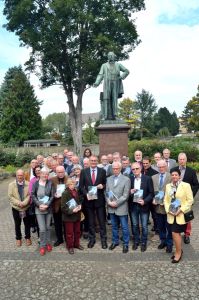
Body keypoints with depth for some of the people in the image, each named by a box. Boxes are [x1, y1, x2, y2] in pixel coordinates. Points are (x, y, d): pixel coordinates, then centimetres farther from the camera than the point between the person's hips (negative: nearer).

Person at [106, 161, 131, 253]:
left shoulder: (126, 179, -8)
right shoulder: (109, 179, 7)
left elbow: (125, 195, -13)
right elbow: (106, 192, 7)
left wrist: (116, 203, -17)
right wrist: (109, 202, -9)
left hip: (121, 208, -4)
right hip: (111, 207, 4)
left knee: (124, 227, 7)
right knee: (114, 226, 18)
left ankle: (125, 244, 25)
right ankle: (115, 241, 35)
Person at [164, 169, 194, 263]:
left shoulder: (186, 185, -9)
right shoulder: (168, 186, 4)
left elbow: (190, 200, -10)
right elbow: (166, 200, 7)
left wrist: (181, 210, -17)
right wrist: (168, 210, -8)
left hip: (181, 214, -4)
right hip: (171, 214, 4)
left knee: (175, 233, -3)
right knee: (176, 233, 14)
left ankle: (178, 252, 19)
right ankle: (179, 251, 34)